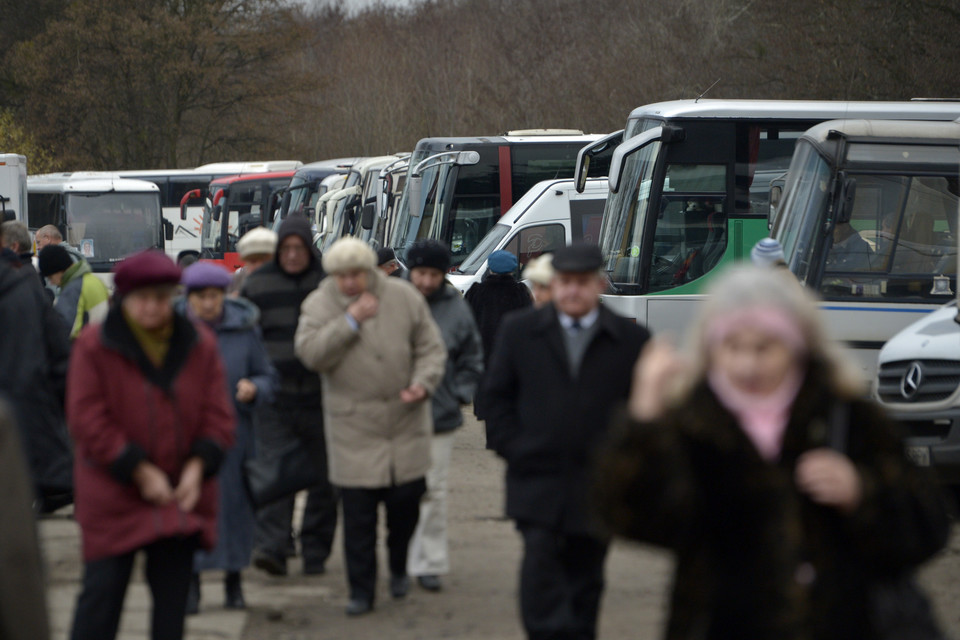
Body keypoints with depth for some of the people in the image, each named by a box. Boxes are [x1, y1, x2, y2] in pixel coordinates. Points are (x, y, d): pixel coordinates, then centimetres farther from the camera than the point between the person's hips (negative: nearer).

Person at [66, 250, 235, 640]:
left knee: (173, 594, 7)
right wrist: (140, 472, -15)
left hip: (182, 494, 3)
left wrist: (197, 467, -14)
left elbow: (218, 416, 3)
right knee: (102, 590, -3)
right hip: (113, 496, -3)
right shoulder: (94, 345, -7)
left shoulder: (200, 345, 3)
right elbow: (87, 420, -11)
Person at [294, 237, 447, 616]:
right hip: (354, 430, -1)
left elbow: (432, 348, 5)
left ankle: (399, 567, 36)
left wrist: (422, 383, -12)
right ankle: (361, 591, 7)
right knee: (358, 515, -3)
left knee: (407, 501, 8)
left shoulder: (404, 298, 1)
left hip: (406, 422, 2)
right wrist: (350, 321, -20)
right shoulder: (319, 305, -2)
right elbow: (309, 353, -16)